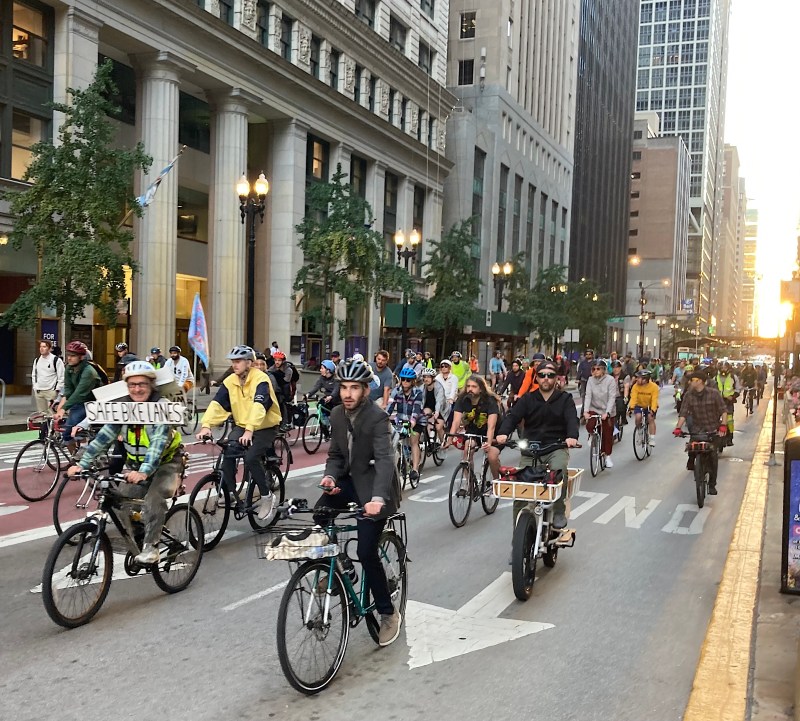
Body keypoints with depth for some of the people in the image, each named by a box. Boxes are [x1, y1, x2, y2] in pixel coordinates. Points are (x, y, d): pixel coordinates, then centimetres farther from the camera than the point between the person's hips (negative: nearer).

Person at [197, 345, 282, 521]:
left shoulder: (260, 379, -19)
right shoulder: (230, 381, -2)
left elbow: (259, 406, -32)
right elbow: (217, 404, -12)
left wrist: (249, 430, -45)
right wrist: (206, 425, -27)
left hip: (265, 427, -5)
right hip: (241, 426, 5)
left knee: (250, 457, -25)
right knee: (228, 454, -19)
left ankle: (267, 496, -5)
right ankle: (231, 494, -3)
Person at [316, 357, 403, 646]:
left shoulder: (377, 418, -22)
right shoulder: (337, 414, 0)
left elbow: (385, 460, -33)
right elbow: (335, 454, 7)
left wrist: (377, 498, -48)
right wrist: (329, 475, -16)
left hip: (372, 488, -6)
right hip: (349, 481, 6)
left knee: (366, 552, -11)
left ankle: (388, 613, 8)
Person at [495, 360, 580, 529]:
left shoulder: (565, 399, 5)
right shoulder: (527, 399, 7)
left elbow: (572, 419, -10)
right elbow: (513, 416, -5)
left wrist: (572, 436, -34)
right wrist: (503, 432, -27)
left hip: (556, 447, -2)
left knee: (558, 469, -34)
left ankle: (559, 513, -18)